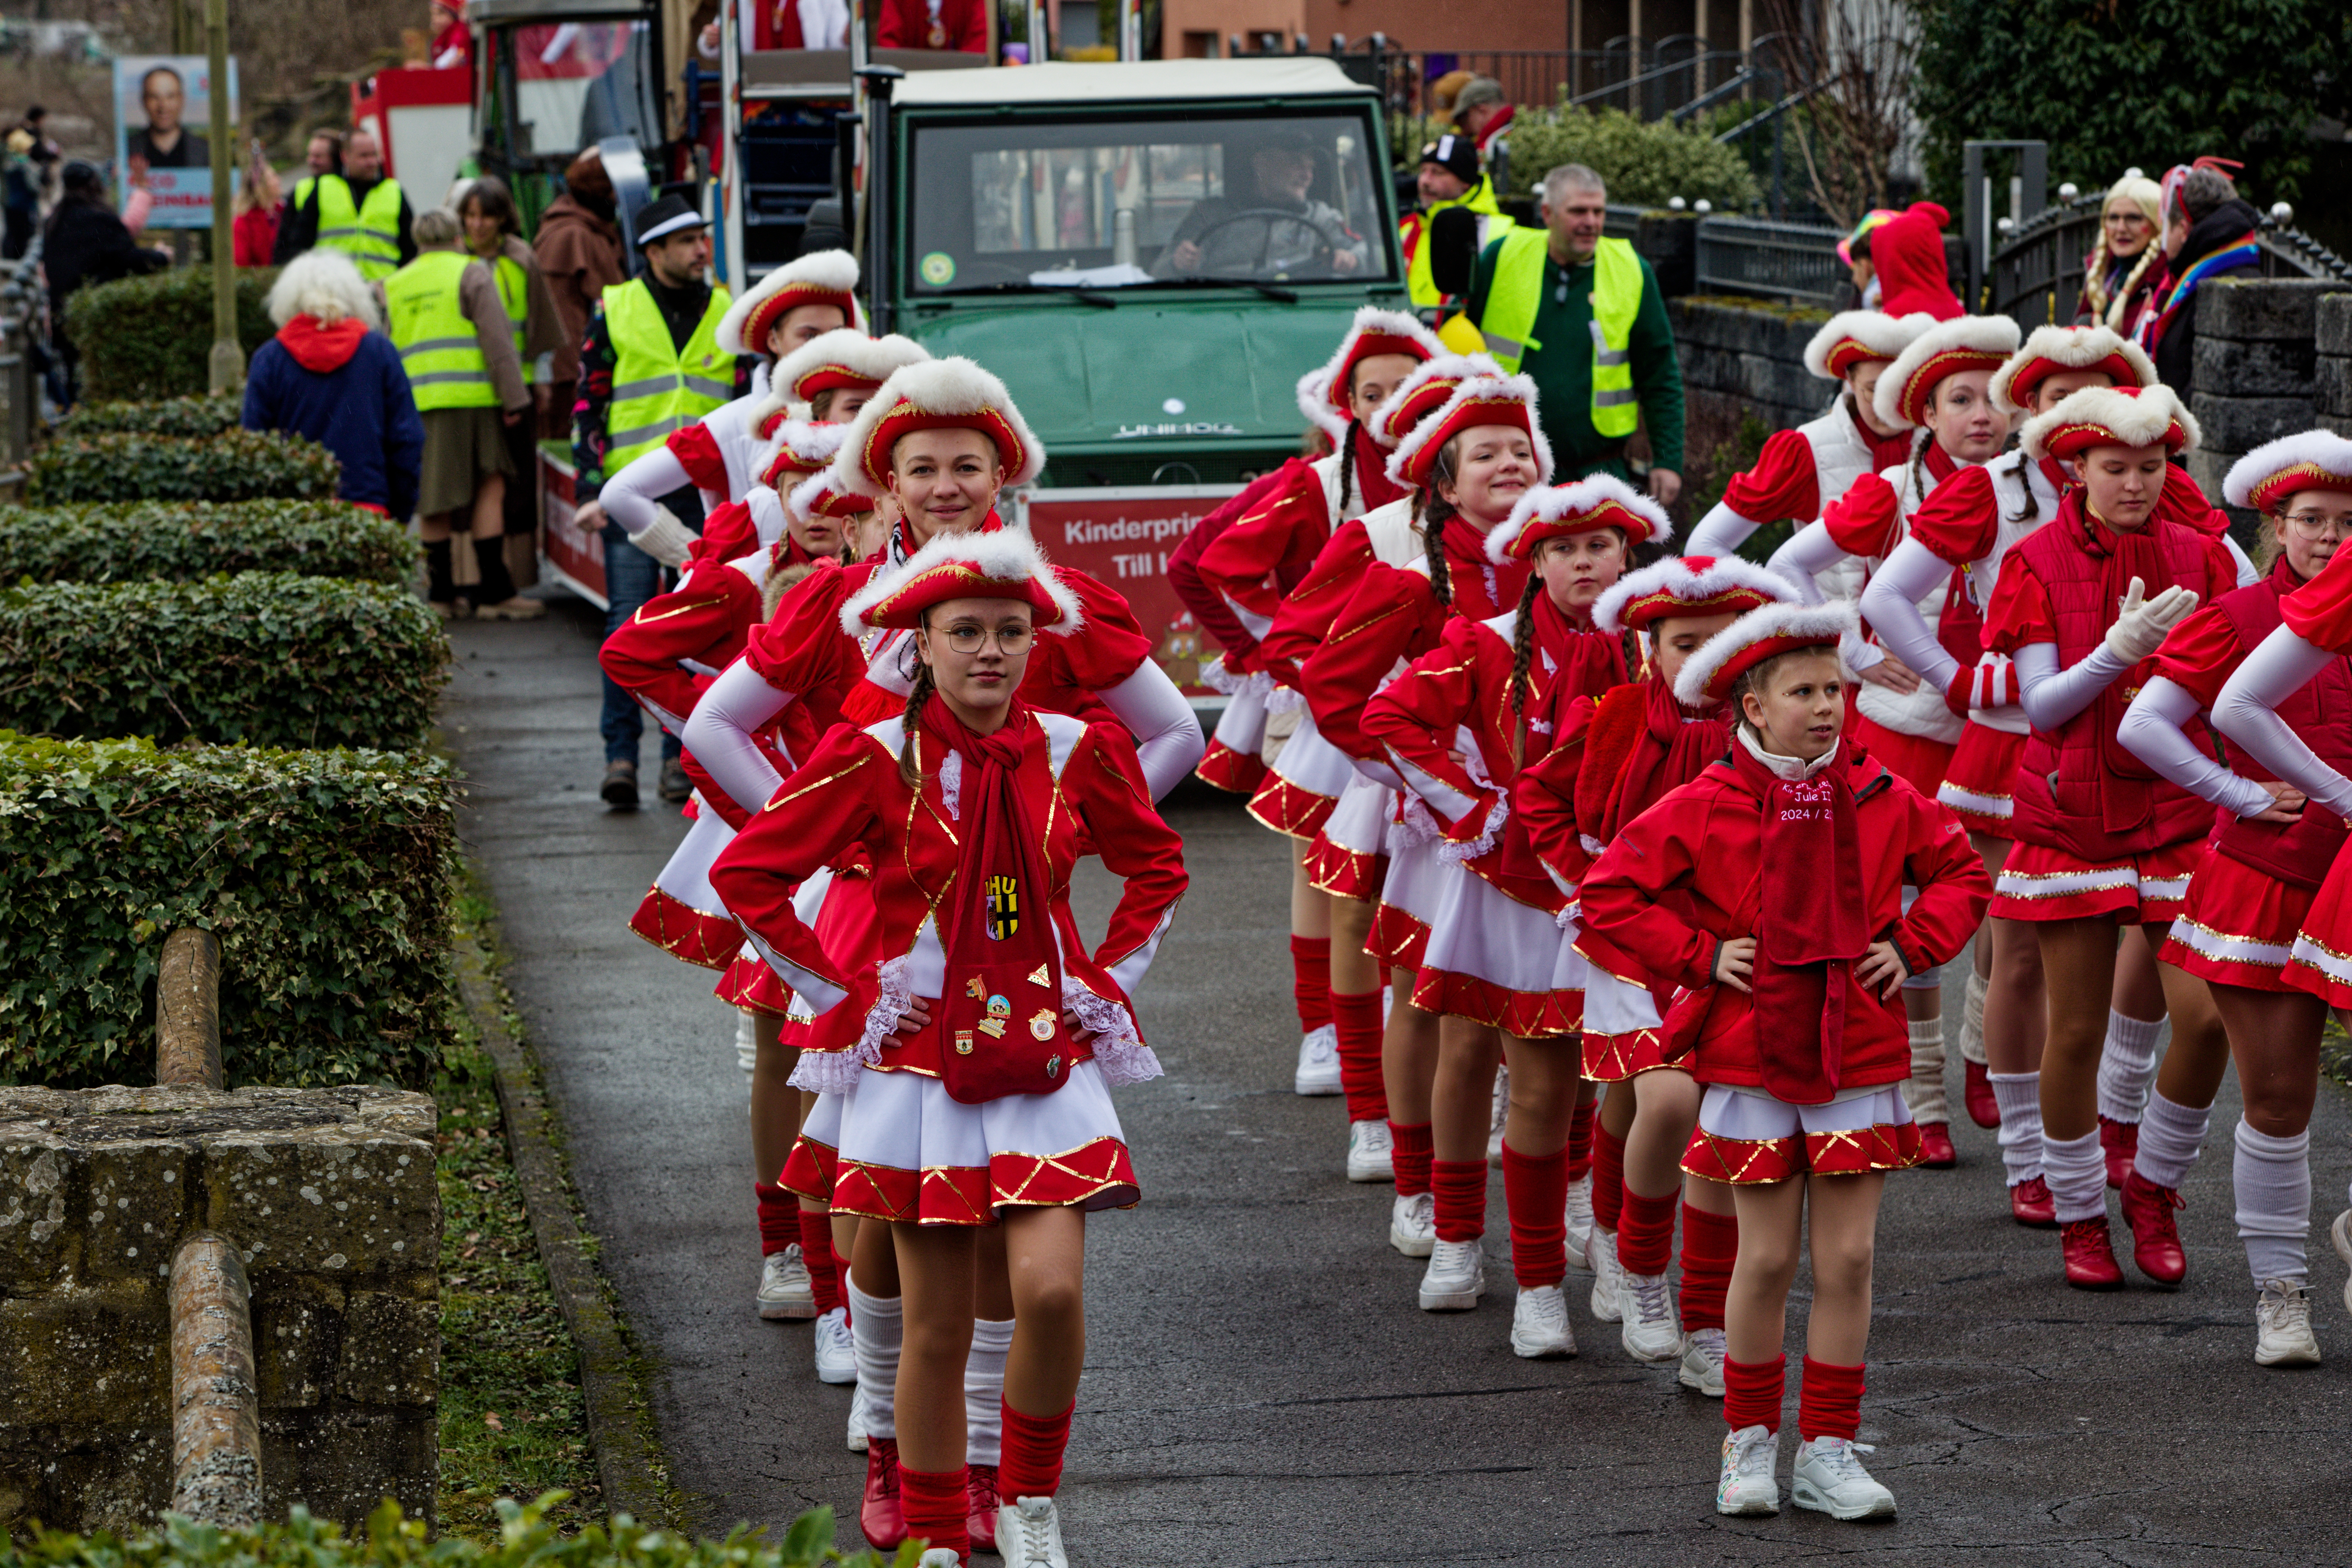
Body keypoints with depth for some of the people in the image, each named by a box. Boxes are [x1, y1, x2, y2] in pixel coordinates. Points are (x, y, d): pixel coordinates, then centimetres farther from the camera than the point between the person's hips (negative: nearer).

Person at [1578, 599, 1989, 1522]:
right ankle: (1750, 1441, 20)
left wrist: (1913, 946, 2)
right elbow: (1608, 892, -3)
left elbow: (1960, 871, 16)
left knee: (1848, 1259, 1)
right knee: (1767, 1258, 3)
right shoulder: (1707, 809, -7)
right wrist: (1700, 956, -8)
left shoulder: (1882, 802, 2)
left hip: (1858, 1057, 2)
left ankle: (1828, 1452, 11)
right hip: (1752, 1060, -2)